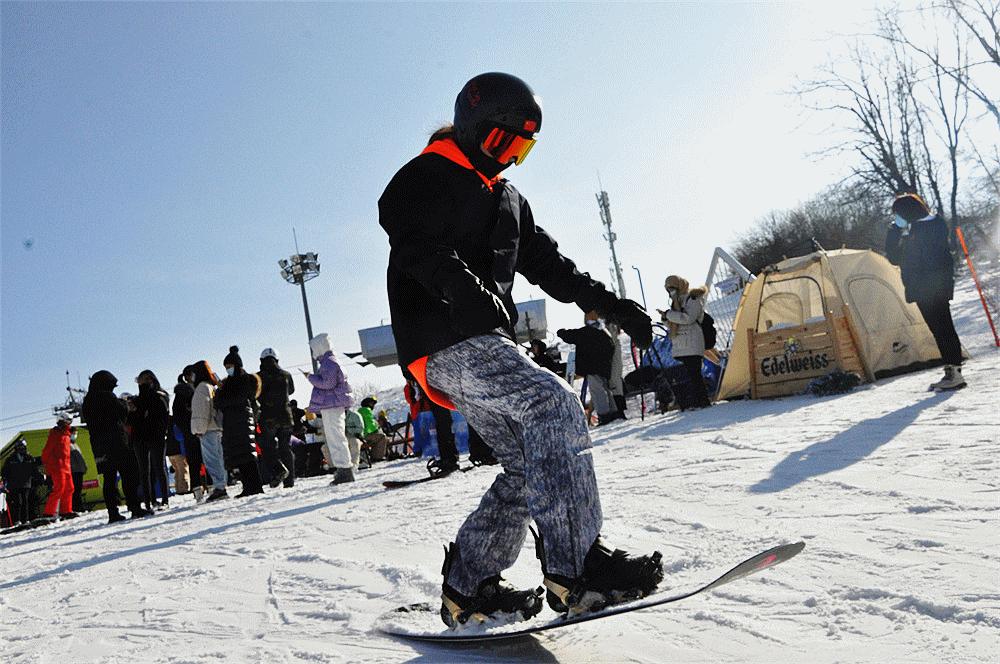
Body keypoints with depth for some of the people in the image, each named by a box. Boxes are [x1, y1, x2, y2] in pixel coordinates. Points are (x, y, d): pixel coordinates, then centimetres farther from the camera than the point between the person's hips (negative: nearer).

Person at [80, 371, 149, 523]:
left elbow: (90, 424, 21)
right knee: (129, 473, -6)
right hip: (115, 442, -8)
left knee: (109, 479, 7)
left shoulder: (87, 402, 18)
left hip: (98, 446, 8)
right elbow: (123, 411, -9)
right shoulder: (106, 396, -7)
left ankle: (113, 513, 4)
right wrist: (123, 404, 12)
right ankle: (135, 507, -12)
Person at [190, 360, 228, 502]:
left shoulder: (202, 387, -8)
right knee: (219, 459, 9)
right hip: (218, 427, 9)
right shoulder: (214, 387, 20)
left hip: (208, 430, -9)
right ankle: (221, 486, 10)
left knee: (211, 460, -9)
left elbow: (201, 410, -15)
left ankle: (219, 488, -13)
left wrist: (199, 429, -15)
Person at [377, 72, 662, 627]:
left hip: (485, 343, 9)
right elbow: (418, 245, -18)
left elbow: (547, 262, 23)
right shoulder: (427, 177, 0)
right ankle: (574, 565, -27)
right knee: (553, 403, -25)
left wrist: (608, 303, 12)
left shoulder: (506, 200, 26)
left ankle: (467, 588, 11)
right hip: (445, 341, -9)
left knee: (531, 464, 3)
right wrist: (468, 288, -33)